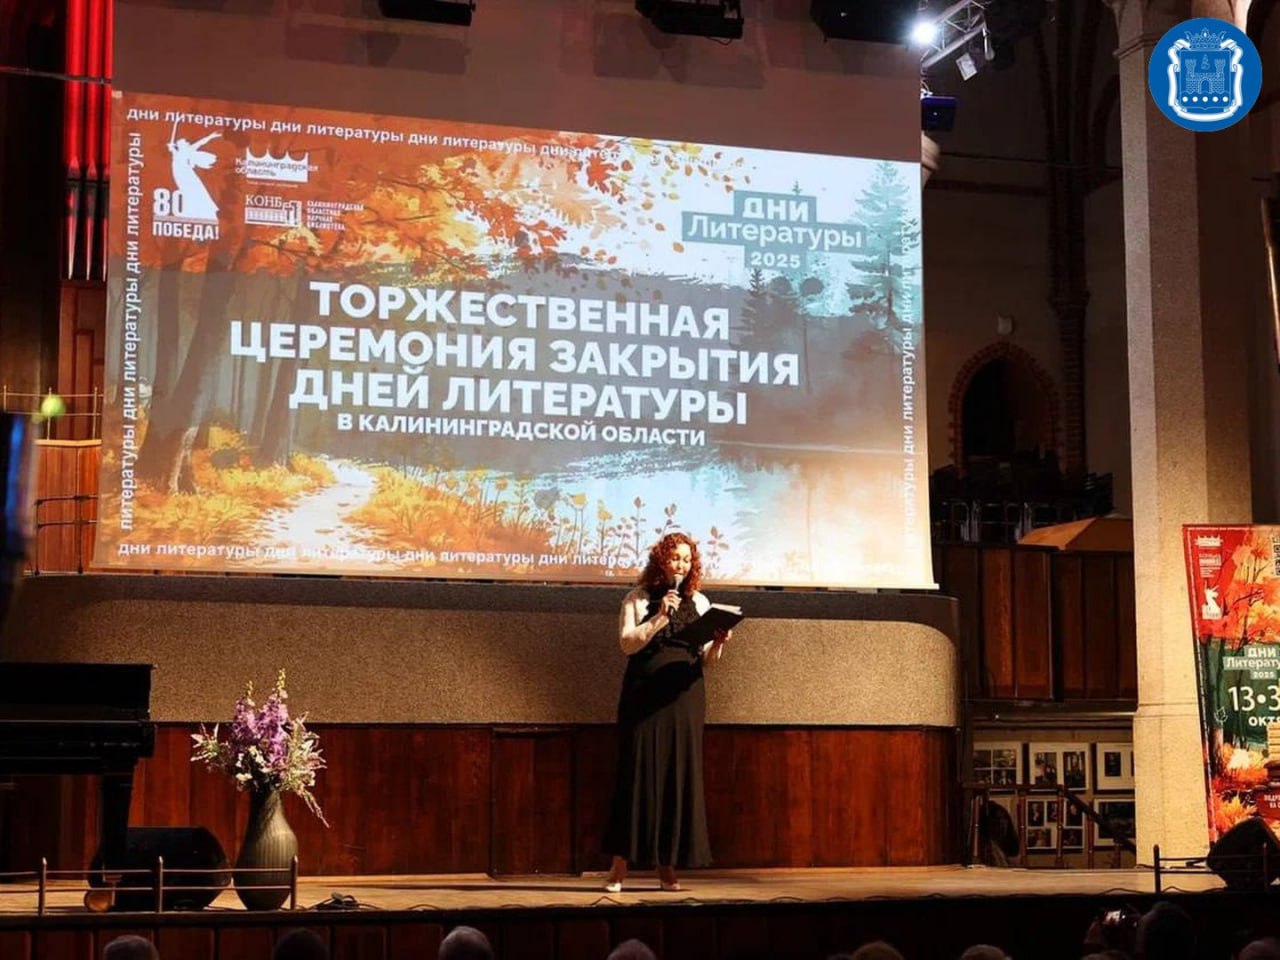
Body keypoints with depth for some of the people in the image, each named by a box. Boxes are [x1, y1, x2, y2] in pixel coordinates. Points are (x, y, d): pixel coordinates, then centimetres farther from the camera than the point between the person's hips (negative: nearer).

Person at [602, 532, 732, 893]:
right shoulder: (638, 599, 4)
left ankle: (668, 866, 7)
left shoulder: (699, 603, 13)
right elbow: (627, 642, -8)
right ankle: (620, 865, 0)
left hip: (685, 698, 3)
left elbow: (706, 660, 12)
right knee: (638, 773, -5)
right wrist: (660, 617, -16)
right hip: (644, 697, -3)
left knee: (681, 777, 1)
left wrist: (718, 643, -9)